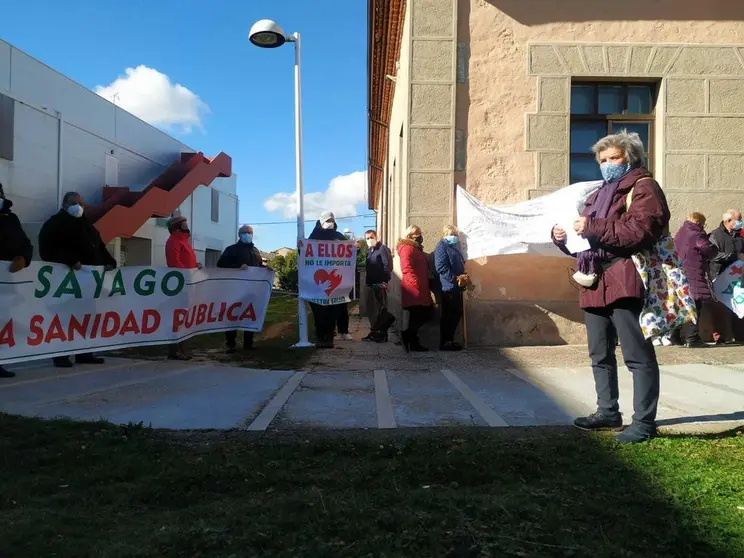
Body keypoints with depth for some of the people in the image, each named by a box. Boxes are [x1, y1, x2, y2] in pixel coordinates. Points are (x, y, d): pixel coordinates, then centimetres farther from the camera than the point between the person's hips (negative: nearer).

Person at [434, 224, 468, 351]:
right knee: (448, 316, -5)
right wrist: (455, 278, -19)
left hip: (457, 287, 9)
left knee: (456, 314, 12)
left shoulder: (454, 247, 20)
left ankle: (449, 340, 21)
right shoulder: (442, 247, -8)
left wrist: (463, 275, 3)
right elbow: (441, 267, -19)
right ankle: (445, 343, 3)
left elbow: (461, 263, 23)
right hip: (448, 287, -9)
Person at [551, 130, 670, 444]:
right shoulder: (600, 194, 27)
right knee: (600, 356, 13)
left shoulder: (643, 187, 0)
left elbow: (641, 230, -18)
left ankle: (645, 422, 1)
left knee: (637, 356, -5)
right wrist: (563, 237, 8)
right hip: (596, 285, 9)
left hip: (625, 285, -9)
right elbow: (587, 238, 29)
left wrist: (593, 227, -18)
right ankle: (608, 412, 24)